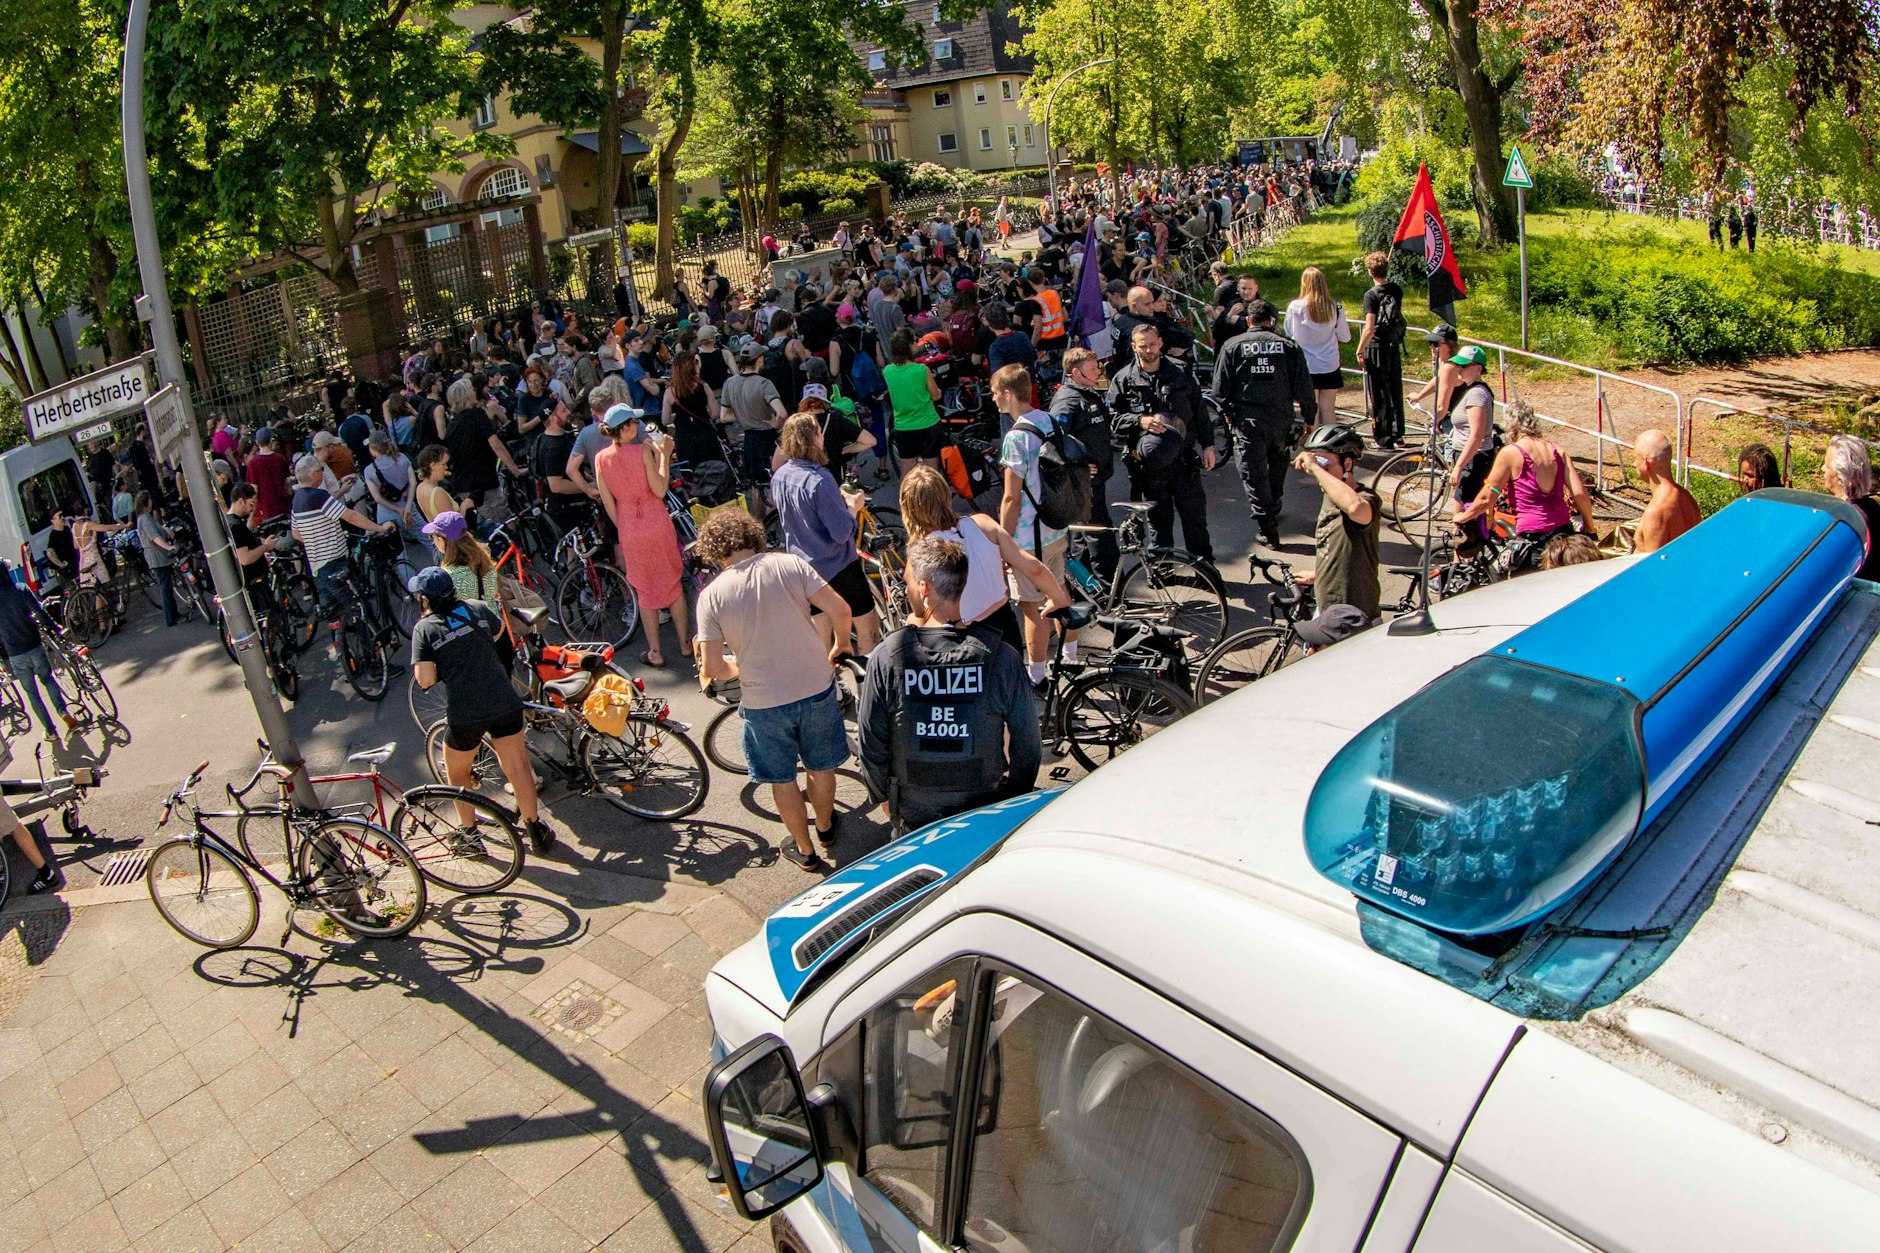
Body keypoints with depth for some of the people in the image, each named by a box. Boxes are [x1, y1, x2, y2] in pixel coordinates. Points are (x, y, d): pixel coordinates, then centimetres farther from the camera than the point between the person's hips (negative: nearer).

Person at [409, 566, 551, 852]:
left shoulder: (424, 628, -5)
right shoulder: (477, 608, 5)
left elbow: (425, 680, -13)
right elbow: (499, 630, 27)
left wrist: (444, 666, 7)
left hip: (465, 714, -3)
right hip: (505, 702, 3)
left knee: (457, 773, 22)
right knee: (518, 767, 15)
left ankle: (470, 834, 30)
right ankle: (536, 830, 24)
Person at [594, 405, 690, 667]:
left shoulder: (601, 458, -5)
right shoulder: (643, 451, -16)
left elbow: (608, 503, -1)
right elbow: (660, 490, -14)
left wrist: (623, 529, 12)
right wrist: (664, 455, -8)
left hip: (629, 530, 3)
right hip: (657, 525, -2)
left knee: (645, 591, 14)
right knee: (673, 585, 15)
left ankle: (655, 652, 19)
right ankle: (685, 642, 25)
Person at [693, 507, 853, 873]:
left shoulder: (711, 595, -12)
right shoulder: (790, 563, -10)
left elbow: (712, 667, -12)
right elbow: (839, 609, -13)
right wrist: (841, 643, 7)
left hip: (764, 703, -2)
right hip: (816, 689, 2)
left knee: (782, 779, 21)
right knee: (821, 766, 26)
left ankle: (805, 850, 37)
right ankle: (825, 827, 49)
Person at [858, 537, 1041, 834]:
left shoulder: (886, 657, -20)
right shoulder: (1001, 657, -18)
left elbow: (871, 743, -10)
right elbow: (1027, 743, -9)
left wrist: (884, 797, 8)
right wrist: (1014, 798, 9)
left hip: (914, 818, 0)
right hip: (986, 817, 0)